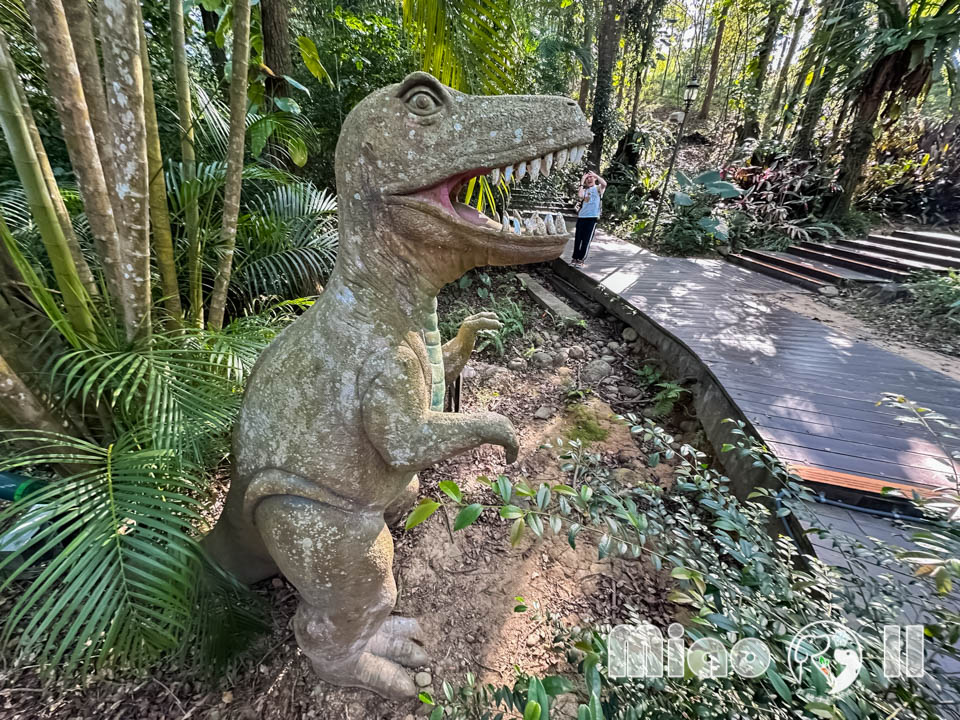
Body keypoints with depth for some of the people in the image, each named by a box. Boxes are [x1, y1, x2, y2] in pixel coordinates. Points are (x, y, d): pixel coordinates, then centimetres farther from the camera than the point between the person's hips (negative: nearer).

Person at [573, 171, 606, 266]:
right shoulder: (584, 190, 15)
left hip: (592, 218, -4)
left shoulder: (598, 188, 6)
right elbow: (579, 195, -7)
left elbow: (604, 184, -16)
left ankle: (581, 259, 3)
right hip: (581, 217, 4)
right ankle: (575, 258, 11)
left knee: (586, 240, -2)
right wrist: (582, 182, 1)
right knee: (578, 239, 4)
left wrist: (595, 174, -7)